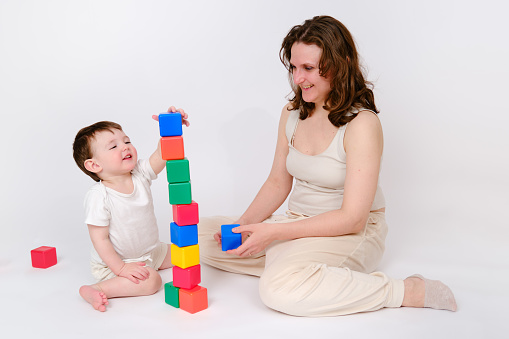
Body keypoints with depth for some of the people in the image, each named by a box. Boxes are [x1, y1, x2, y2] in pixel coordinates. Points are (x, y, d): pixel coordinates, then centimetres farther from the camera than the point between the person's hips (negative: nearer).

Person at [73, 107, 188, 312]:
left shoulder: (140, 175, -8)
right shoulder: (99, 196, -25)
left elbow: (162, 154, -22)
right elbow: (99, 239, -23)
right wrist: (121, 268, -26)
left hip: (150, 251, 7)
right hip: (115, 262, -7)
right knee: (151, 281, -28)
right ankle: (97, 290, -20)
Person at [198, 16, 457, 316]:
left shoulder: (362, 124, -19)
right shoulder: (292, 113, 3)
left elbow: (352, 218, -22)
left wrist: (274, 232, -25)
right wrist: (244, 224, -7)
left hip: (350, 234, -7)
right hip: (301, 224, 7)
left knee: (281, 288, -36)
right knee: (202, 235, -1)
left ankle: (407, 292, -21)